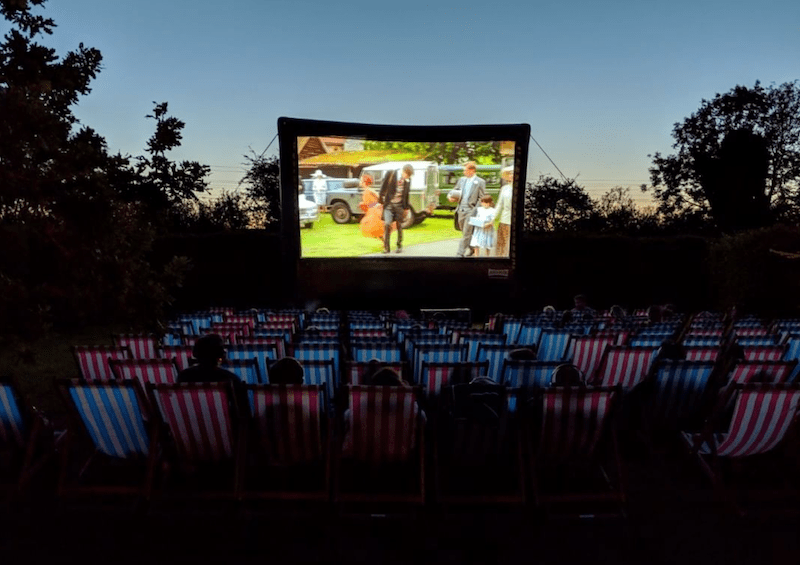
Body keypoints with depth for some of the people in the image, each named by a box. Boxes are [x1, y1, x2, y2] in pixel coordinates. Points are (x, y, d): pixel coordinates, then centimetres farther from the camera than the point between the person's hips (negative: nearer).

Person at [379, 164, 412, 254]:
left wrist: (406, 207, 18)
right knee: (387, 224, -13)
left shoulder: (407, 180, 6)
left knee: (399, 226, 5)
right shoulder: (391, 174, -7)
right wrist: (381, 201, -2)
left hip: (399, 206, 3)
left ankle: (399, 246, 21)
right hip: (389, 204, -3)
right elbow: (383, 188, -2)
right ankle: (386, 247, -3)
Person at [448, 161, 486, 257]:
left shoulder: (480, 182, -4)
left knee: (466, 234, -6)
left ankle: (460, 254, -4)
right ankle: (472, 248, 35)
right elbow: (454, 191, 20)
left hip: (471, 211, -6)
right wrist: (450, 197, -3)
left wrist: (475, 210, -14)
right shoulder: (462, 180, 13)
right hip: (461, 210, 6)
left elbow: (482, 198, -5)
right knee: (465, 232, 15)